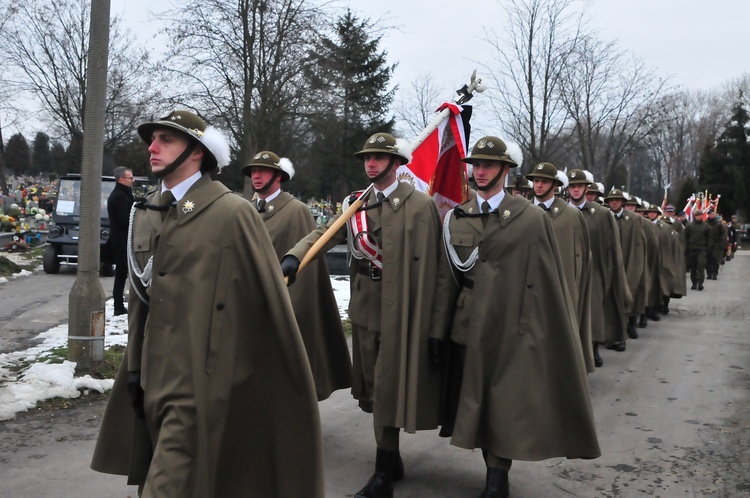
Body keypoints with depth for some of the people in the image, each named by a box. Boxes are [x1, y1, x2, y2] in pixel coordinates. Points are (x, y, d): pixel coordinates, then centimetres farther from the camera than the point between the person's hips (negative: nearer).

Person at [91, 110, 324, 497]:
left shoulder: (234, 213, -11)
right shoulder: (145, 214, 10)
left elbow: (270, 298, -8)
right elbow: (140, 294, 16)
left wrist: (290, 382, -4)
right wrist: (135, 366, 16)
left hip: (201, 386, -7)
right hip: (155, 382, 7)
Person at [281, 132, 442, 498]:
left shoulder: (419, 205, -7)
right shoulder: (355, 203, 10)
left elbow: (425, 267, -10)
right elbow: (325, 232, -6)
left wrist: (423, 321, -13)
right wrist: (294, 257, -25)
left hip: (399, 311, -6)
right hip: (365, 308, 6)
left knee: (389, 387, -2)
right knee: (373, 386, 16)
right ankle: (391, 460, 35)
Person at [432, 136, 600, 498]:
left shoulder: (531, 218, -5)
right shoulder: (455, 218, 6)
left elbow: (548, 280, -6)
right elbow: (447, 276, 5)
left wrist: (547, 331, -8)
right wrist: (439, 330, 3)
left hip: (511, 328, -4)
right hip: (468, 328, 4)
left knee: (504, 404, 0)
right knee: (475, 401, 12)